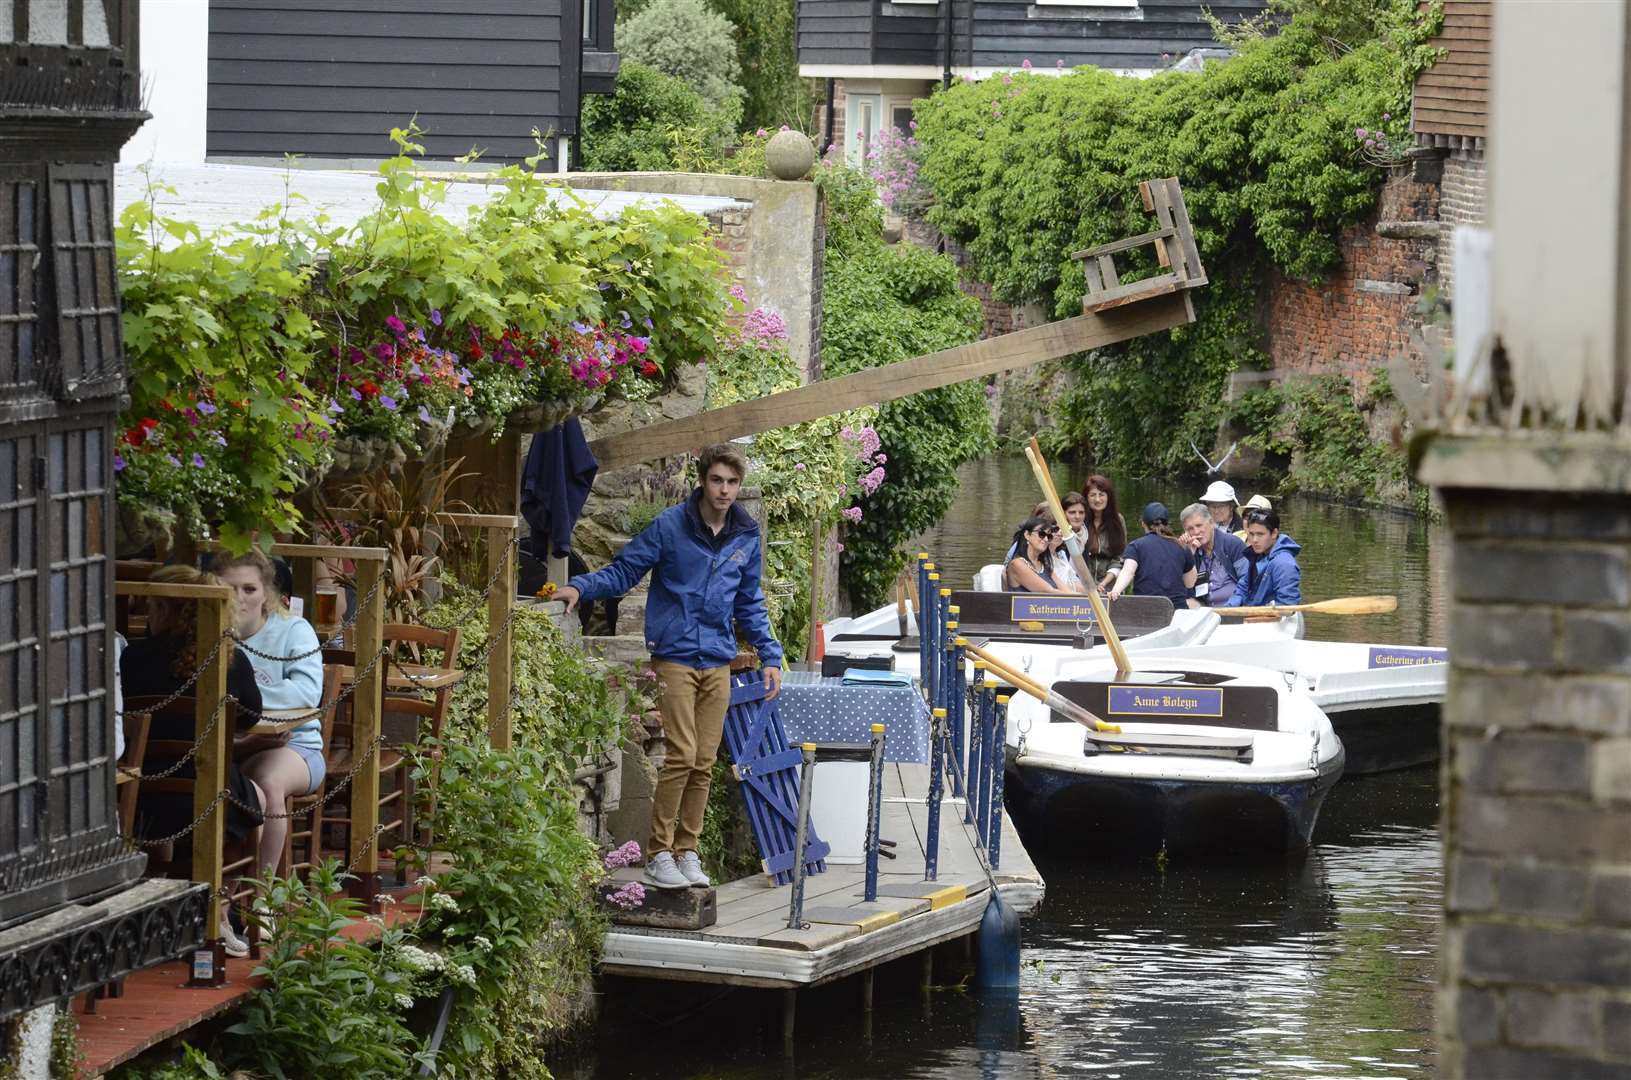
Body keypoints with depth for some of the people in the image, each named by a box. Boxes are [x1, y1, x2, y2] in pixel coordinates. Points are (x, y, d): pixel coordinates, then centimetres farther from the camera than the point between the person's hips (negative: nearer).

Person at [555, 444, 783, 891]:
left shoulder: (747, 537, 10)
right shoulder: (670, 526, -5)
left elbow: (750, 604, 19)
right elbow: (623, 571, -2)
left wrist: (770, 655, 13)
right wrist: (580, 588, -19)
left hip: (718, 662, 5)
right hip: (675, 656, -5)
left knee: (704, 763, 5)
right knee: (681, 755, -12)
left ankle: (687, 851, 14)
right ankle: (659, 852, -3)